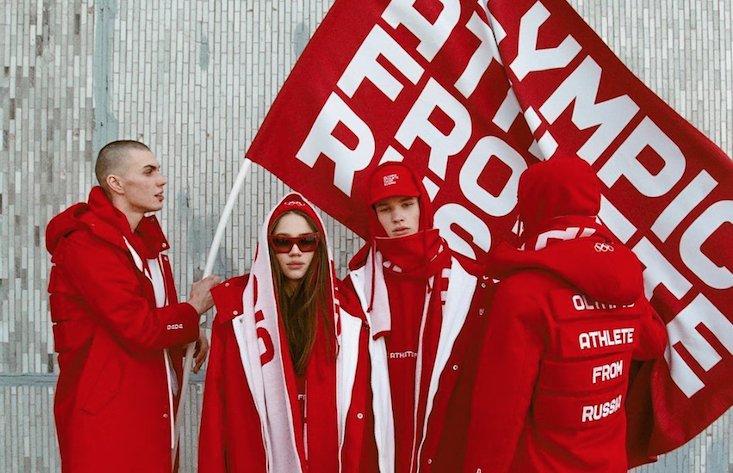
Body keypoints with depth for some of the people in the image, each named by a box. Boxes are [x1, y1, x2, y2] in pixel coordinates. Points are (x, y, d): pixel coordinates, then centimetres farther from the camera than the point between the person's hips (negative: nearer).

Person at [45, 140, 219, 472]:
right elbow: (140, 328, -25)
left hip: (154, 405, 9)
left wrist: (189, 334, 1)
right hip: (106, 411, -8)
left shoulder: (146, 236, 12)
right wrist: (193, 309, -8)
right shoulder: (87, 244, -18)